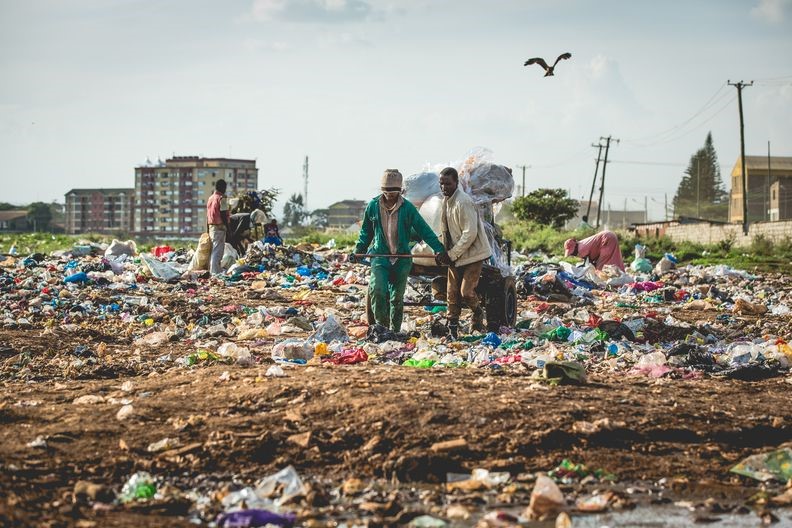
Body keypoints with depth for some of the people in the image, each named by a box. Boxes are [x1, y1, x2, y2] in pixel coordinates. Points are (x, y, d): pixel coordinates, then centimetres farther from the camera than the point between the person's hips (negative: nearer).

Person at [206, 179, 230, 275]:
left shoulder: (210, 198, 14)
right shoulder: (221, 199, -11)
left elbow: (208, 215, 16)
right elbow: (223, 214, -16)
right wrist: (227, 227, -11)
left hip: (211, 226, 8)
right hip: (220, 227, -8)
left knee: (213, 249, 13)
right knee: (218, 250, -8)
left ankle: (211, 269, 16)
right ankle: (216, 271, -11)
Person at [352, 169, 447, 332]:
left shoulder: (408, 208, -4)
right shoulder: (373, 206, 1)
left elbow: (424, 230, -4)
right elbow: (366, 232, 15)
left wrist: (438, 249, -12)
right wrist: (358, 251, 8)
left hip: (402, 259, 0)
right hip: (380, 256, 0)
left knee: (397, 297, 7)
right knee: (377, 289, -22)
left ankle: (395, 331, 19)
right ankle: (381, 324, -6)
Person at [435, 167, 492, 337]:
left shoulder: (463, 202, -22)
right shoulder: (446, 200, 7)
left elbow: (470, 234, -24)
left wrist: (451, 254, -21)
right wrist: (442, 252, 5)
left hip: (472, 253, -8)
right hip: (455, 256, 8)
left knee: (466, 292, -11)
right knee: (452, 292, 6)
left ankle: (478, 314, 18)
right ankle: (452, 328, 13)